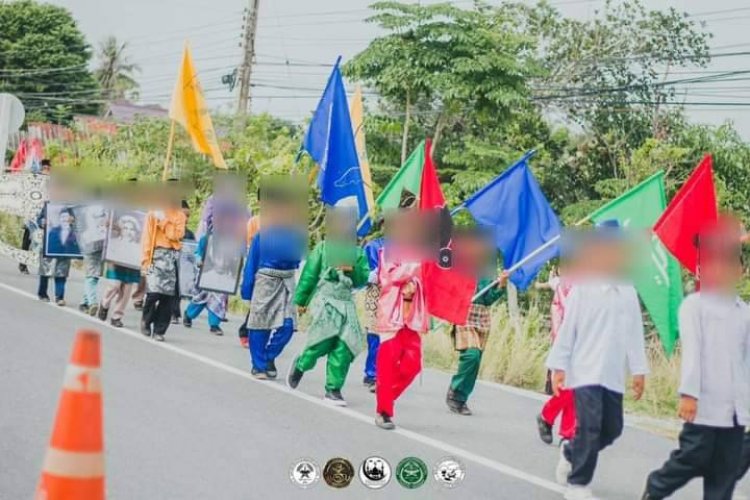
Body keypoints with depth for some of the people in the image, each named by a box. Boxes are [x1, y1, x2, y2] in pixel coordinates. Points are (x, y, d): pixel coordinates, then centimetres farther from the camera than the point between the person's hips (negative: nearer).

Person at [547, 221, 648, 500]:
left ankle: (570, 453, 35)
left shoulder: (627, 291, 7)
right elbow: (567, 328, -4)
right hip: (585, 371, -5)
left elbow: (635, 332, 9)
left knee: (612, 428, 10)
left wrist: (639, 370, 7)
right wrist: (558, 366, -7)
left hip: (613, 375, 5)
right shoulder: (583, 287, -5)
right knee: (590, 427, -11)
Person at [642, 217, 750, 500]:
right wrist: (688, 393, -16)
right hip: (705, 403, -5)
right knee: (693, 459, 0)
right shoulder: (694, 305, -3)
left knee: (726, 469, 6)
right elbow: (691, 351, -10)